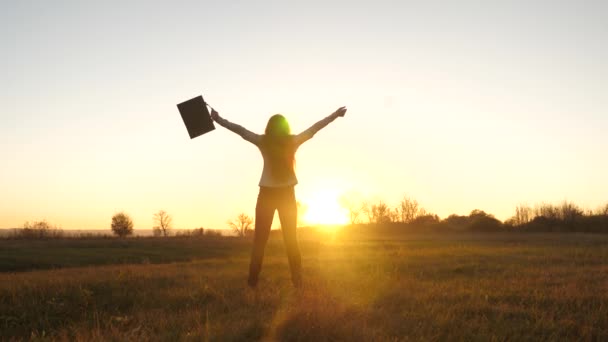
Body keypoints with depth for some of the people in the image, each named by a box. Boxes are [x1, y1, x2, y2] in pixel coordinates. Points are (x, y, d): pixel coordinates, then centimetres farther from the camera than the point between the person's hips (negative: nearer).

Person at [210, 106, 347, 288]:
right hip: (287, 194, 1)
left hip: (267, 194, -1)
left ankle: (253, 280, -6)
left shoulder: (263, 141, -7)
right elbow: (315, 128, 5)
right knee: (290, 239, 8)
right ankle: (297, 280, 4)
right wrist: (335, 115, 14)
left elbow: (240, 130, -4)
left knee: (260, 239, 2)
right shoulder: (293, 141, -4)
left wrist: (219, 120, 6)